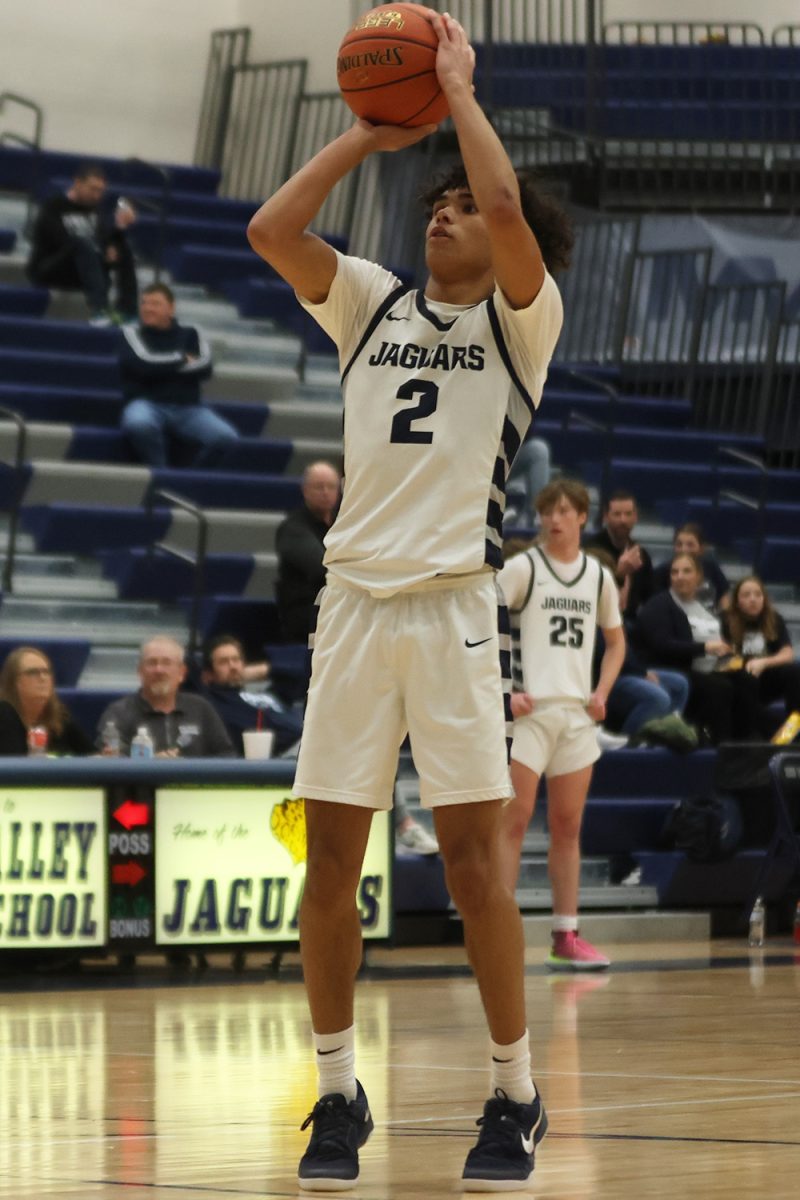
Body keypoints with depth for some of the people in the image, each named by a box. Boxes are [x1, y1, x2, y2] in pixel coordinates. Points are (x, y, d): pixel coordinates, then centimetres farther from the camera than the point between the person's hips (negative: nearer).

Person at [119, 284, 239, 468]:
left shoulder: (190, 334, 19)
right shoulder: (131, 333, 12)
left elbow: (204, 367, 1)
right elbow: (142, 364, -8)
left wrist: (160, 365, -3)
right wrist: (182, 359, 5)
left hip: (188, 409, 2)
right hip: (147, 404, -2)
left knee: (227, 438, -27)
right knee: (139, 424, -41)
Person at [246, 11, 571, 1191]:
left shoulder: (520, 319, 3)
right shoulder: (372, 304, 15)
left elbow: (509, 210, -15)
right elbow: (271, 228, 3)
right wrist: (374, 129, 6)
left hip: (452, 602, -4)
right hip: (353, 596, 4)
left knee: (471, 853, -5)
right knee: (331, 856, 2)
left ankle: (516, 1094, 6)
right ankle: (339, 1093, 12)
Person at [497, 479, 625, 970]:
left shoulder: (599, 576, 11)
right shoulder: (522, 568, -3)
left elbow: (615, 639, 23)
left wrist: (602, 692, 7)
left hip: (578, 714, 5)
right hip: (530, 710, -5)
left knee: (568, 827, 8)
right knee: (515, 819, -9)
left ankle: (567, 936, 12)